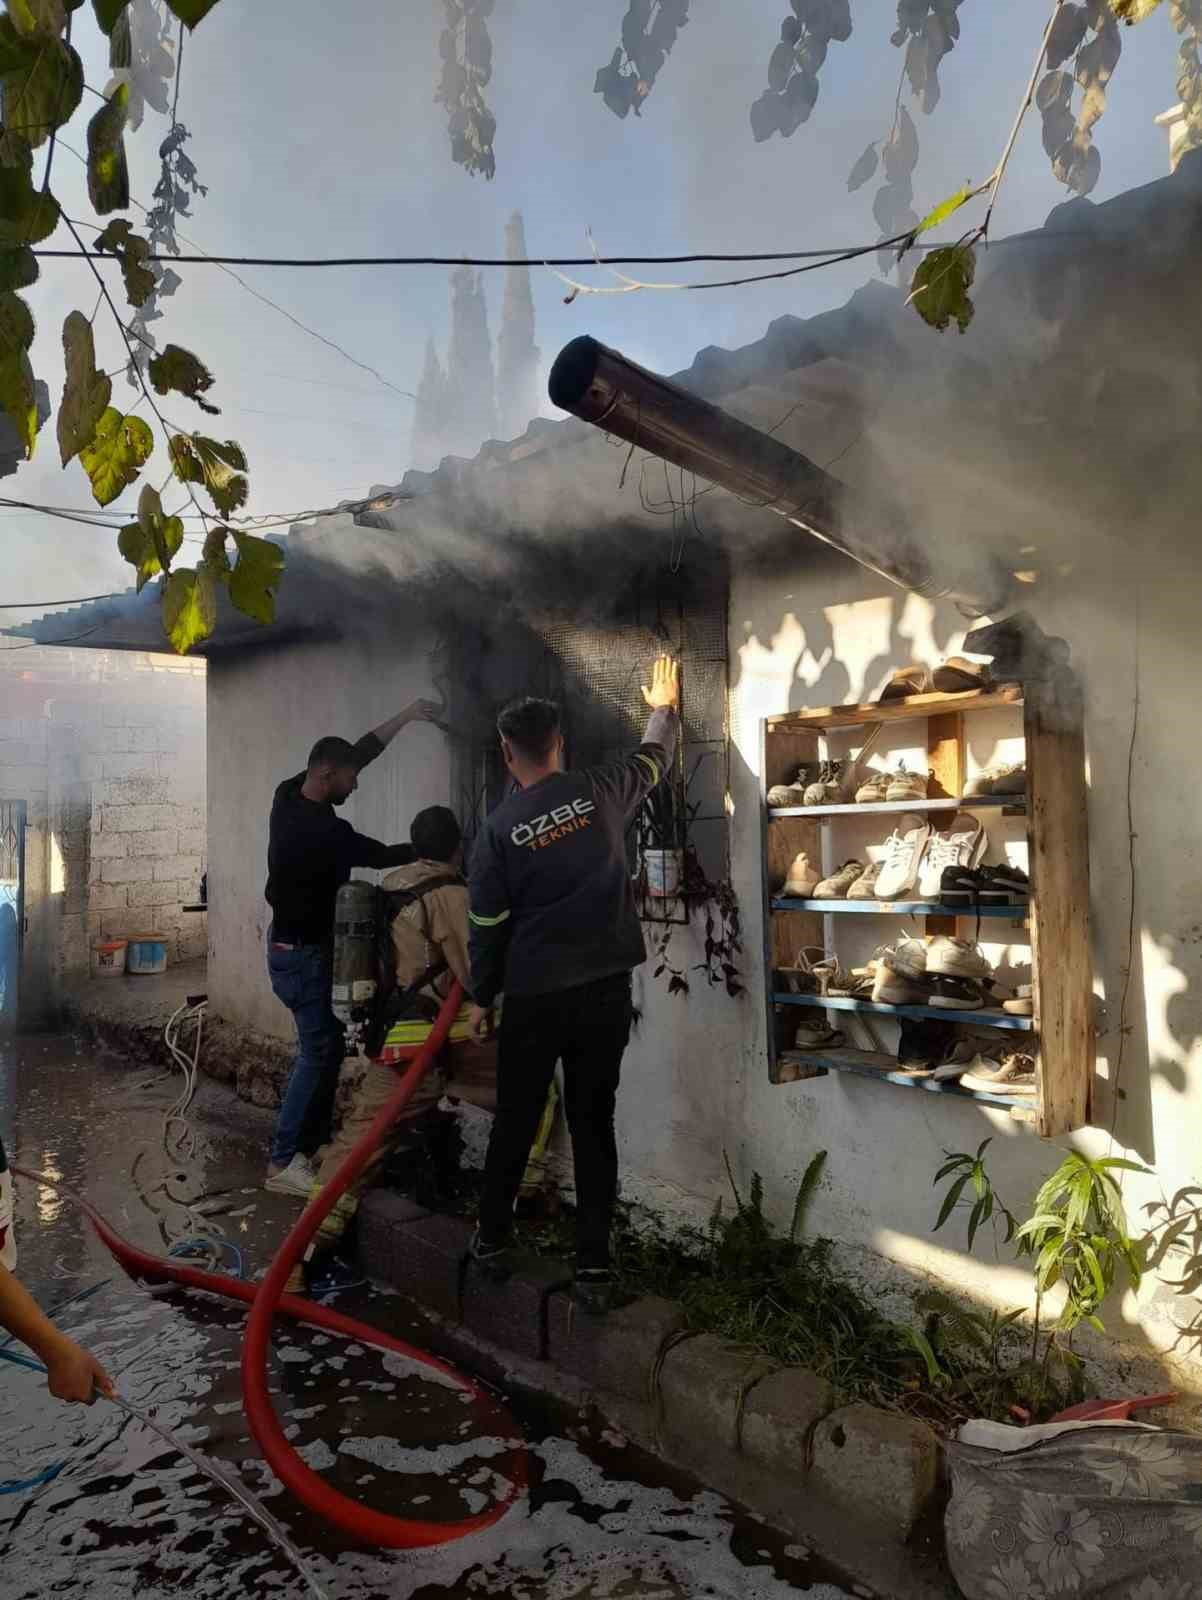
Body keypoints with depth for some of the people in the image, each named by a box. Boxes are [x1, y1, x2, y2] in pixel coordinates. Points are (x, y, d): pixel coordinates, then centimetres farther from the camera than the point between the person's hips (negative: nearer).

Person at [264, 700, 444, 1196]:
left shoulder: (291, 794, -2)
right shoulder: (322, 831, -28)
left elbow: (360, 751, 6)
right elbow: (382, 855, -14)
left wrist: (406, 717, 8)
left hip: (298, 941, 10)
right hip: (301, 950, -10)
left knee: (325, 1042, 16)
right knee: (319, 1050, -3)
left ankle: (311, 1143, 25)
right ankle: (283, 1162, 4)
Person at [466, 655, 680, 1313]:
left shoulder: (499, 829, -8)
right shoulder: (600, 793, -3)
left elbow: (487, 927, -3)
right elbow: (655, 758, 17)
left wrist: (481, 998, 10)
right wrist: (664, 706, 37)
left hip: (534, 999, -1)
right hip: (606, 992, 2)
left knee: (515, 1122, 15)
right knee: (594, 1125, 9)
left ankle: (492, 1239, 33)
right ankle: (594, 1268, 13)